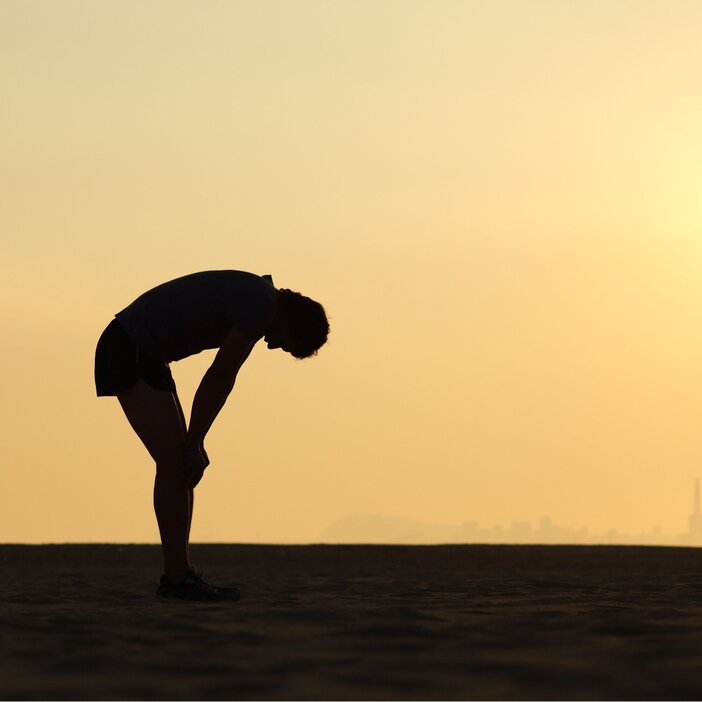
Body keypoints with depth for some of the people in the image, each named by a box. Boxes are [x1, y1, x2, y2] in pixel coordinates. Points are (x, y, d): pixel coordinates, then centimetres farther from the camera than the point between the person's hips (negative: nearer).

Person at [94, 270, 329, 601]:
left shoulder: (252, 298, 14)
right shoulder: (263, 306, -17)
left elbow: (223, 380, 14)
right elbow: (217, 378, -15)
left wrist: (195, 443, 10)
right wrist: (194, 443, -7)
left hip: (143, 355, 10)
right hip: (128, 352, -10)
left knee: (179, 461, 9)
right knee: (174, 460, -12)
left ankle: (177, 574, 11)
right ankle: (178, 577, -10)